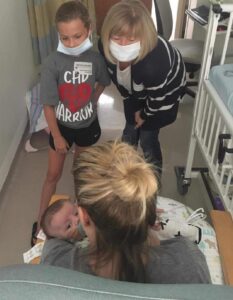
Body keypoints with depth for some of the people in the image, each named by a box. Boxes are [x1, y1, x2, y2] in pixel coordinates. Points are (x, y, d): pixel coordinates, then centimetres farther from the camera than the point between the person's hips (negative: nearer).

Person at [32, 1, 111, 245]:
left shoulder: (95, 58, -16)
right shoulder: (52, 63, -23)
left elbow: (102, 83, 7)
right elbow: (48, 104, -18)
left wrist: (90, 102, 1)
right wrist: (57, 136, -14)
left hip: (87, 125, 2)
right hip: (61, 126, -2)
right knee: (53, 174, 9)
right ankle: (40, 221, 27)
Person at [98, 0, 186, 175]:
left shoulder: (154, 64, -49)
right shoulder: (106, 47, -32)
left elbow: (157, 98, -27)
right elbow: (117, 76, -7)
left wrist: (145, 115, -8)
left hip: (165, 92, -4)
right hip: (135, 92, 5)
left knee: (148, 139, 6)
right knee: (130, 132, 18)